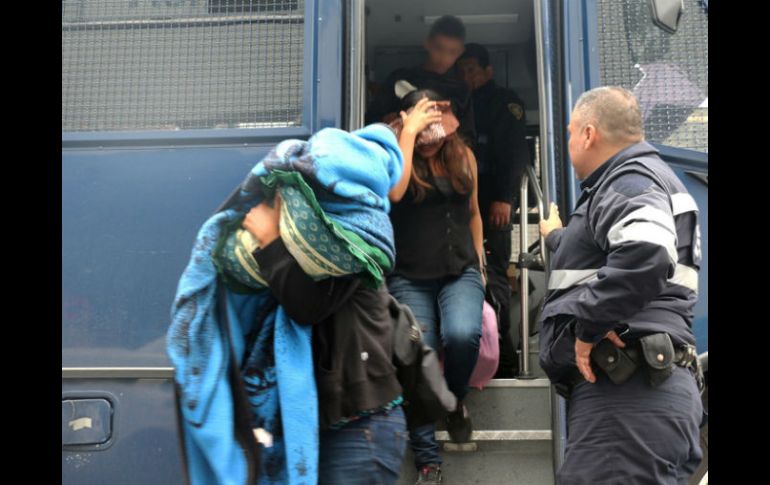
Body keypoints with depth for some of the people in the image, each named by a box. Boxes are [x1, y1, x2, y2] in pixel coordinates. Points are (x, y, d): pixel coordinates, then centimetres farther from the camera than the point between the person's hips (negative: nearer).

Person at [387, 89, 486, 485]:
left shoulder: (464, 156, 8)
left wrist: (478, 265, 15)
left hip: (460, 271, 2)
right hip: (409, 276, -1)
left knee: (463, 335, -28)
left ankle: (456, 399, 6)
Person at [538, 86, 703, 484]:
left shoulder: (632, 179, -7)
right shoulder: (622, 182, 28)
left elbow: (645, 257, -31)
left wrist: (586, 325, -22)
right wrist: (558, 236, 66)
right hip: (622, 386, 11)